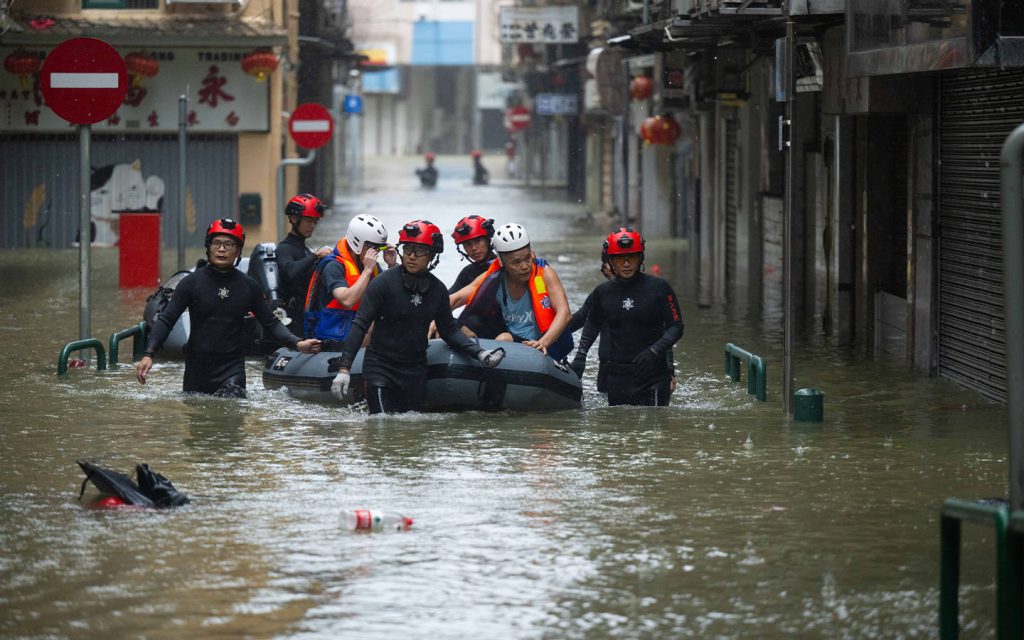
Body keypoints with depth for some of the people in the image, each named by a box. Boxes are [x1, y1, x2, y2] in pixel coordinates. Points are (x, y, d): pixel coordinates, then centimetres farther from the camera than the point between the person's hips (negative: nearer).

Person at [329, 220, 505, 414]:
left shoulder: (437, 290, 2)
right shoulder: (384, 283, -12)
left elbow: (449, 330, 12)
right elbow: (360, 326, -14)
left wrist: (479, 353, -3)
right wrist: (343, 368, -20)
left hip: (416, 370, 4)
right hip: (380, 367, -4)